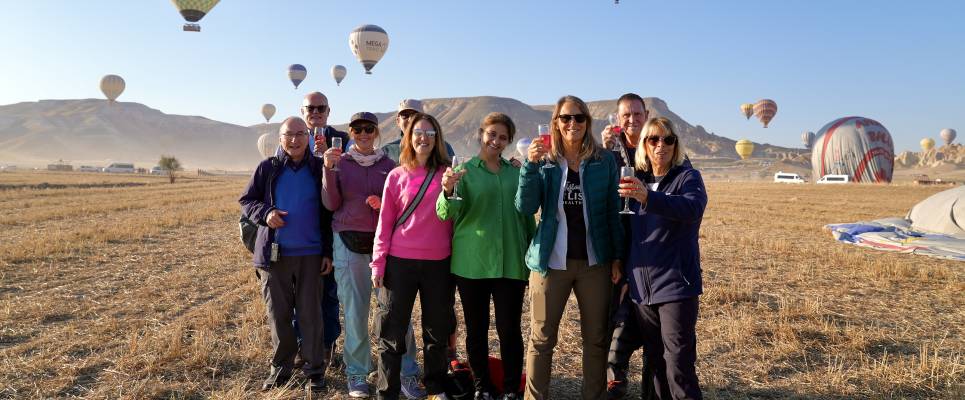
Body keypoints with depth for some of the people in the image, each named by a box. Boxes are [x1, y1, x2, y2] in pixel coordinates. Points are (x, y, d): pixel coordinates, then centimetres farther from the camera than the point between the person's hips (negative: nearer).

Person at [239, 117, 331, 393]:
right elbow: (246, 200, 9)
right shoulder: (268, 168, 2)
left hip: (310, 254, -1)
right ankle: (281, 367, 24)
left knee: (310, 313, 3)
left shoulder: (319, 169, 2)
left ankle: (315, 370, 14)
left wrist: (328, 252, 1)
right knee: (278, 313, 9)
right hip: (273, 254, 1)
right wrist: (264, 213, -13)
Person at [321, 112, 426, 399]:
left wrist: (383, 204, -11)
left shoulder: (388, 164, 6)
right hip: (349, 243, 0)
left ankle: (407, 374, 7)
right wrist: (329, 169, -13)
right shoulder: (341, 162, 5)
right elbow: (331, 204, -3)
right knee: (355, 311, 5)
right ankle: (357, 373, 20)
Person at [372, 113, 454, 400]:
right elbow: (385, 222, 3)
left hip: (438, 263, 1)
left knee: (437, 328, 12)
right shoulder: (396, 176, 3)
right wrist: (378, 262, -1)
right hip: (400, 261, -1)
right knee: (392, 330, 6)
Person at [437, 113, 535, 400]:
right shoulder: (464, 171, 1)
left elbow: (527, 216, 16)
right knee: (476, 329, 9)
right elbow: (447, 213, -13)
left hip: (511, 263, 2)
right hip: (472, 262, -1)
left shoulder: (516, 173, 9)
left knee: (510, 330, 3)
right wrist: (448, 192, -34)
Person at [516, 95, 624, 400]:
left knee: (596, 338, 11)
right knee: (541, 338, 7)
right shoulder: (544, 161, 1)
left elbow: (613, 211, 4)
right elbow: (525, 207, -10)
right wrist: (530, 165, -22)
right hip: (551, 261, 0)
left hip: (595, 261, 1)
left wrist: (617, 257, 0)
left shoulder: (604, 161, 1)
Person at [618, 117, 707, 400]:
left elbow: (693, 207, -30)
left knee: (678, 367, -6)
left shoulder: (688, 177, -6)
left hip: (676, 286, -5)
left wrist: (649, 198, -45)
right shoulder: (637, 180, 11)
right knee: (654, 363, 15)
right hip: (642, 286, 6)